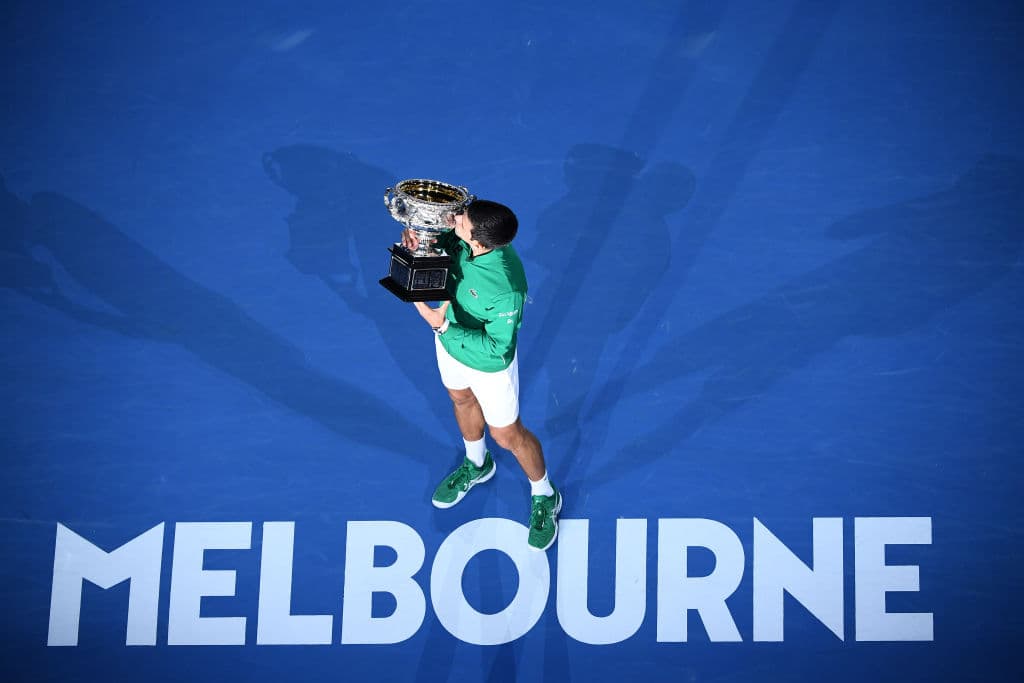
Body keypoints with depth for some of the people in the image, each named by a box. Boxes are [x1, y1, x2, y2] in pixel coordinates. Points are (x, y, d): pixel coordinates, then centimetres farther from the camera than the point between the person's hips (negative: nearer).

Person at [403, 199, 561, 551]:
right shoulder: (459, 237, -26)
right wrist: (418, 237, -27)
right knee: (462, 400, 32)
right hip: (451, 339, 7)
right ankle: (476, 465, 63)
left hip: (489, 363, -7)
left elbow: (496, 347, -33)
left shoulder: (506, 287, -44)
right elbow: (441, 236, -3)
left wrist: (443, 325, -37)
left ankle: (544, 498, 43)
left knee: (507, 434, 15)